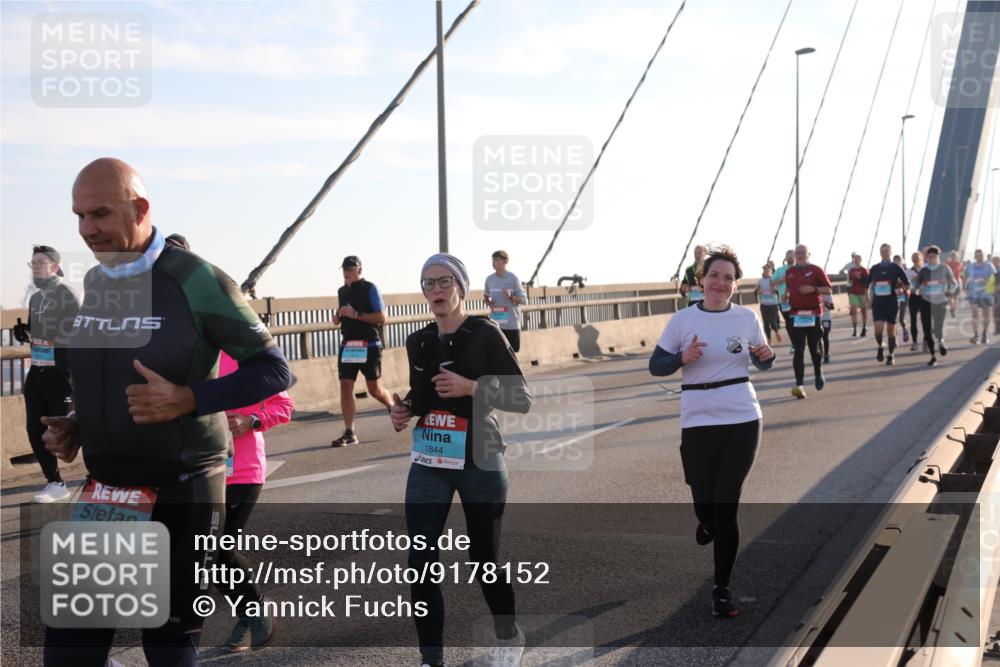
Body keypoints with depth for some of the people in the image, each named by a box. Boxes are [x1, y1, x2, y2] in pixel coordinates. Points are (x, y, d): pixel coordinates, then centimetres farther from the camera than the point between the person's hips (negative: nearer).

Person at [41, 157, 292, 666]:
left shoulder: (196, 281, -13)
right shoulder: (89, 285, 6)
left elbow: (273, 369, -9)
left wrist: (189, 400, -21)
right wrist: (74, 428, 2)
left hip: (181, 490, -6)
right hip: (105, 488, 6)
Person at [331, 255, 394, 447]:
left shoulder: (370, 289, -7)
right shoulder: (342, 291, 13)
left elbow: (381, 318, -12)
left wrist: (356, 314, -21)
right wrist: (338, 316, 3)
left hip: (369, 346, -5)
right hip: (347, 346, 5)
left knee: (375, 390, 2)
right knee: (345, 387, -5)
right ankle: (349, 433, -2)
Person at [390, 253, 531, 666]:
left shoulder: (485, 334, -8)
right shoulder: (418, 342, 7)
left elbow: (521, 399, -10)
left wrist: (470, 387, -22)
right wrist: (403, 410, 1)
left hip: (480, 463, -4)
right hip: (428, 464, 4)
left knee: (483, 559, 9)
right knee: (420, 563, -4)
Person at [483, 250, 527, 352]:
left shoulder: (513, 278, -7)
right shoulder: (489, 279, 5)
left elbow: (523, 299, -5)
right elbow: (485, 295, 19)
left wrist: (510, 297, -22)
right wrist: (486, 300, -4)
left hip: (511, 323, -3)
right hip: (495, 322, 3)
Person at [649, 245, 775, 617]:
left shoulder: (747, 318, 3)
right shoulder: (682, 320, -2)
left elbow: (762, 364, 15)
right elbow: (655, 366, 0)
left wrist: (767, 356, -8)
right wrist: (682, 357, -20)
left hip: (742, 421, 0)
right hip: (698, 423, 0)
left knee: (727, 508, -2)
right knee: (705, 504, 9)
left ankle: (722, 590, 11)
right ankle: (707, 521, 49)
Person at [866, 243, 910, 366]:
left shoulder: (896, 268, 0)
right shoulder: (874, 268, 7)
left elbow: (907, 284, 4)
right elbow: (868, 284, 17)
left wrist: (898, 287, -7)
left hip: (892, 303, -1)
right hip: (877, 303, 1)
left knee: (891, 330, 4)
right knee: (878, 329, -15)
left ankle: (891, 355, 17)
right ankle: (880, 347, 12)